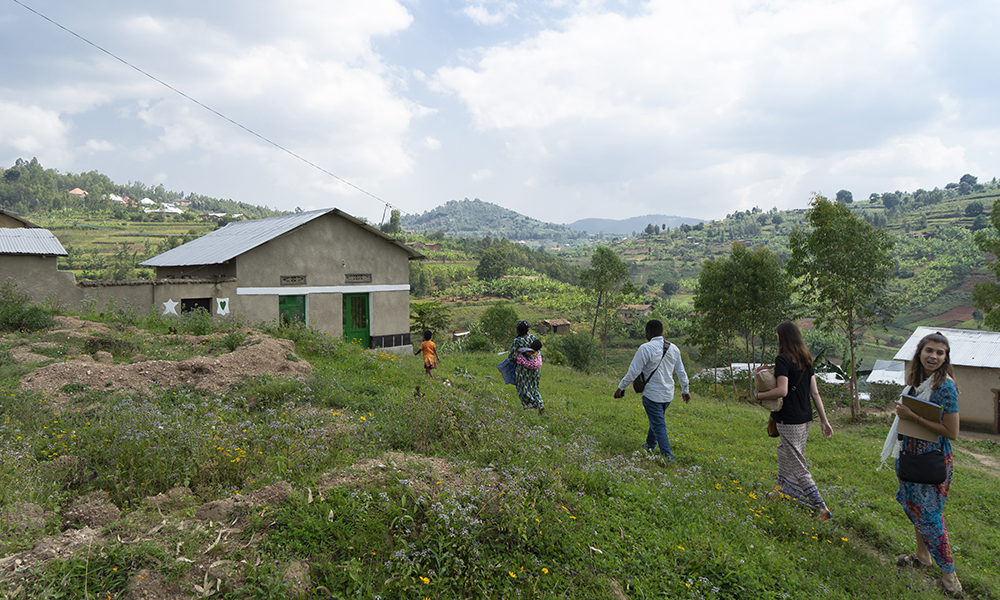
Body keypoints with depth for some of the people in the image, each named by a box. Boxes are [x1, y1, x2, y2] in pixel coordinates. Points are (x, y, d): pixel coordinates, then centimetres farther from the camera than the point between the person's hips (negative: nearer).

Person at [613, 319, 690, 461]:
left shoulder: (645, 349, -17)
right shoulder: (674, 348, 4)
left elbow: (633, 371, -15)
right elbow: (681, 371, 13)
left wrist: (621, 387, -5)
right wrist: (685, 390, 25)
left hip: (652, 395, -7)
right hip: (668, 394, 7)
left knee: (658, 425, -1)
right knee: (657, 420, 23)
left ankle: (667, 456, -1)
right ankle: (650, 446, 37)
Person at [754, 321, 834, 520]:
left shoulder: (783, 359, -16)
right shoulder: (806, 359, 7)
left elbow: (782, 391, -25)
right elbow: (815, 392, 8)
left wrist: (759, 395, -9)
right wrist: (824, 420, 11)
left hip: (789, 420, -8)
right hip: (805, 418, 8)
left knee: (797, 466, -1)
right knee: (784, 451, 25)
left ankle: (821, 508, -1)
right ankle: (782, 488, 41)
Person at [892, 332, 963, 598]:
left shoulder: (945, 387, -20)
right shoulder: (917, 381, 3)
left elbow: (951, 432, -22)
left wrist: (914, 418, -23)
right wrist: (904, 413, -1)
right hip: (912, 454, 8)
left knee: (929, 515, -1)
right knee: (913, 505, 20)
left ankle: (950, 577, 12)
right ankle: (922, 556, 38)